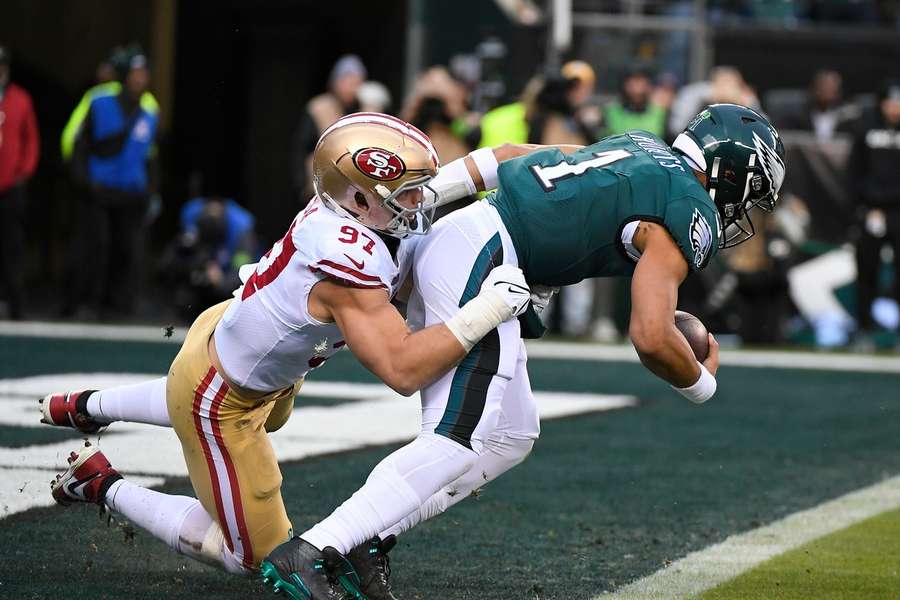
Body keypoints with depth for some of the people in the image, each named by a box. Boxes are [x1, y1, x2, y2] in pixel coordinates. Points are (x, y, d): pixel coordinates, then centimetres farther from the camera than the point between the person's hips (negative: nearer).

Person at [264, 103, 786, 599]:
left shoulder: (642, 149, 21)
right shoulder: (688, 219, -6)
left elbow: (508, 157, 21)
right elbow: (651, 337, -16)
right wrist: (702, 382, 4)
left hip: (449, 237, 10)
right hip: (480, 260, -10)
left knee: (509, 439, 11)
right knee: (461, 443, -13)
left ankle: (364, 545, 3)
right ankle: (309, 554, -23)